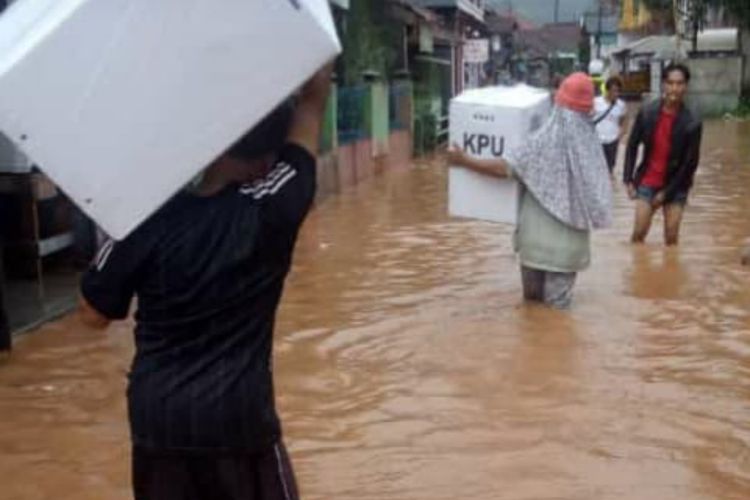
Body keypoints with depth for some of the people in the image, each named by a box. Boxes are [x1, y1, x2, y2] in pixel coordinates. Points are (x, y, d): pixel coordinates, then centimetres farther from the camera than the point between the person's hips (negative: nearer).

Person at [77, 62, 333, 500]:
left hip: (155, 414, 3)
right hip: (237, 415, -3)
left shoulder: (146, 221, -9)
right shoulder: (270, 212, -13)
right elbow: (314, 99, -5)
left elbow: (95, 315, 3)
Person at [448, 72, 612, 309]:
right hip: (569, 240, 1)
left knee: (532, 297, 18)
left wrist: (464, 161, -2)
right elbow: (597, 197, 4)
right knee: (558, 303, 8)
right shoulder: (590, 144, -5)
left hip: (537, 235, -1)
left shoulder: (544, 140, -11)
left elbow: (504, 168, -12)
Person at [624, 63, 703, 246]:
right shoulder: (647, 112, -10)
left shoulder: (692, 123, -15)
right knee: (639, 233, -1)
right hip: (647, 182, 1)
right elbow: (632, 146, 0)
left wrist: (667, 192, -11)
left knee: (671, 238, 4)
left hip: (676, 186, -1)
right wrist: (628, 179, -5)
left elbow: (690, 163, -11)